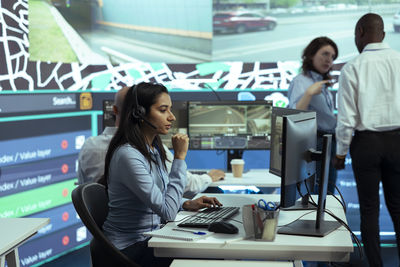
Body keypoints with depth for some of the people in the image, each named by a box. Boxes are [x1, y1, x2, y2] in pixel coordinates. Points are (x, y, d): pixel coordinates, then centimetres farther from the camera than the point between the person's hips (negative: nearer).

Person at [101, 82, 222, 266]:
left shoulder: (153, 148, 5)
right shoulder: (128, 156, -24)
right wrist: (179, 157, -23)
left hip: (149, 236, 9)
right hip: (128, 248, -8)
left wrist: (186, 204, 0)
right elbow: (168, 213, -26)